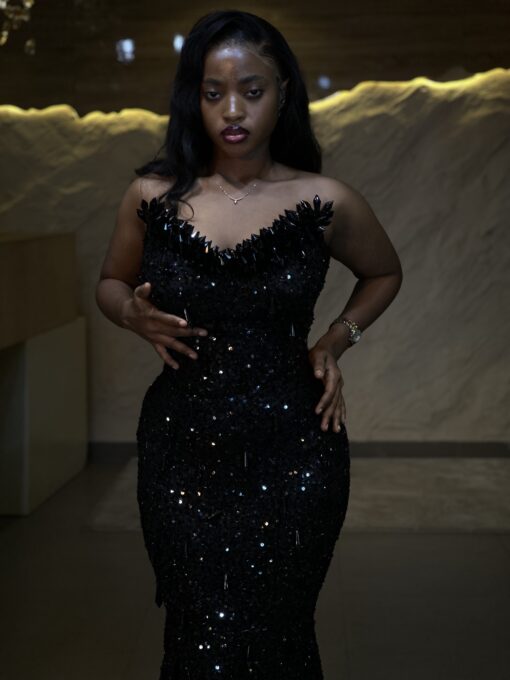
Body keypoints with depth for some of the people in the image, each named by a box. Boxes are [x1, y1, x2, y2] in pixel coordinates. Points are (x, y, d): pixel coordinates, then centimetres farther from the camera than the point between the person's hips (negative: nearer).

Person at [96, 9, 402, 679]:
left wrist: (335, 341, 0)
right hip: (182, 454, 1)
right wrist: (137, 315, -6)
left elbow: (384, 273, 15)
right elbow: (111, 283, 15)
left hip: (293, 458, -1)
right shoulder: (153, 195, -2)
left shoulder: (326, 202, -5)